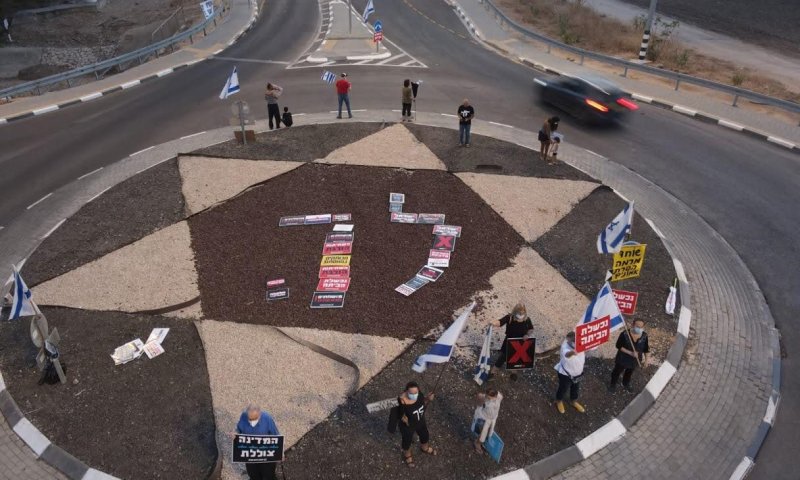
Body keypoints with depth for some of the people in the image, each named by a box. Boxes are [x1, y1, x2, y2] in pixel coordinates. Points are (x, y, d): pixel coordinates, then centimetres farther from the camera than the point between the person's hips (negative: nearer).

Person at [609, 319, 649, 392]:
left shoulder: (644, 336, -20)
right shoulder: (625, 334, -32)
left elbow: (646, 349, -4)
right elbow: (619, 346, -24)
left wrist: (646, 359, 5)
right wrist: (630, 353, -31)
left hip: (634, 360, 3)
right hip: (623, 359, -3)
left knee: (629, 373, 30)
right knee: (617, 372, 21)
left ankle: (626, 384, 59)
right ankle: (613, 385, 49)